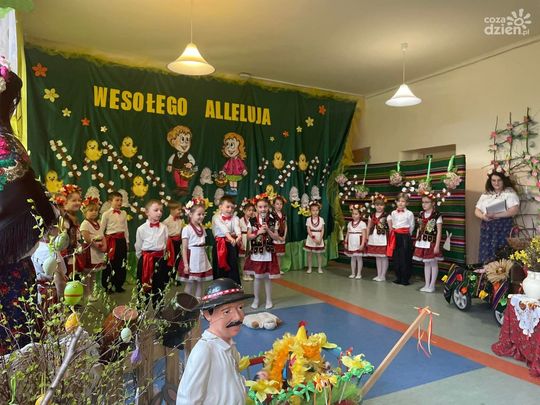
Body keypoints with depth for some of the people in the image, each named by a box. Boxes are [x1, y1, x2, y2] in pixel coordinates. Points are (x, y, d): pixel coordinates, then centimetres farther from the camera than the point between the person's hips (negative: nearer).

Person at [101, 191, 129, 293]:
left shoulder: (124, 213, 9)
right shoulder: (106, 214, -3)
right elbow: (101, 229, -1)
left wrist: (127, 241, 12)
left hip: (121, 239, 4)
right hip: (111, 239, -4)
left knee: (122, 263, 8)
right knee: (109, 264, 2)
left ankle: (119, 285, 20)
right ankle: (107, 286, 16)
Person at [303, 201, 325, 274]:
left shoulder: (321, 219, -2)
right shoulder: (308, 219, -4)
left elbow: (322, 230, -2)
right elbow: (308, 230, -7)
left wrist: (320, 239, -13)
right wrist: (314, 239, -15)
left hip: (319, 239, 0)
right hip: (311, 239, 0)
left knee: (319, 254, 7)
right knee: (309, 254, 6)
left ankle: (320, 268, 17)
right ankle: (309, 268, 16)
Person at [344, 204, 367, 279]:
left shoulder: (362, 223, -5)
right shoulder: (350, 223, 11)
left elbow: (364, 235, -9)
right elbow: (347, 234, 13)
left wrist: (362, 244, -15)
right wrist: (346, 242, 7)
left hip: (358, 244, -5)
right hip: (351, 243, 5)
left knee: (359, 258, 2)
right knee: (352, 258, 11)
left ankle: (359, 274, 11)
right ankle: (353, 273, 19)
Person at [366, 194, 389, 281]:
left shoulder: (386, 216, -4)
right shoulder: (371, 216, 9)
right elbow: (368, 227, 11)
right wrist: (367, 237, 6)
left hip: (383, 238, -5)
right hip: (374, 238, 5)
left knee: (384, 257, 1)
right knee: (377, 256, 13)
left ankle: (383, 275, 11)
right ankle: (378, 275, 23)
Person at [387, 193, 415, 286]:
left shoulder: (409, 214, -4)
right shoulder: (393, 213, 7)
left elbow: (412, 227, 3)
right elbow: (390, 222, 19)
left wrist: (407, 235, 5)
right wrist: (392, 231, 9)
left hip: (405, 237, -4)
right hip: (395, 237, 4)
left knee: (405, 259, 0)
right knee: (396, 258, 8)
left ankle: (405, 279, 10)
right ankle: (398, 277, 19)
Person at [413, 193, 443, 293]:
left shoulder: (437, 215, -11)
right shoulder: (421, 214, 6)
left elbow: (439, 231, -11)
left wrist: (437, 245, -14)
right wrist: (417, 241, 11)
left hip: (432, 243, -6)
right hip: (422, 242, 6)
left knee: (433, 263, 6)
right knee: (426, 263, 13)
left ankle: (432, 285, 15)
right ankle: (427, 285, 21)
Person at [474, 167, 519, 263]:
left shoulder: (510, 192, 1)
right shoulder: (485, 194, 15)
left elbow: (514, 210, -11)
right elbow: (477, 211, 13)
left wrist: (496, 215, -18)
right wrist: (483, 216, -10)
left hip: (503, 227, -4)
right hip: (487, 228, 5)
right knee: (485, 255, 2)